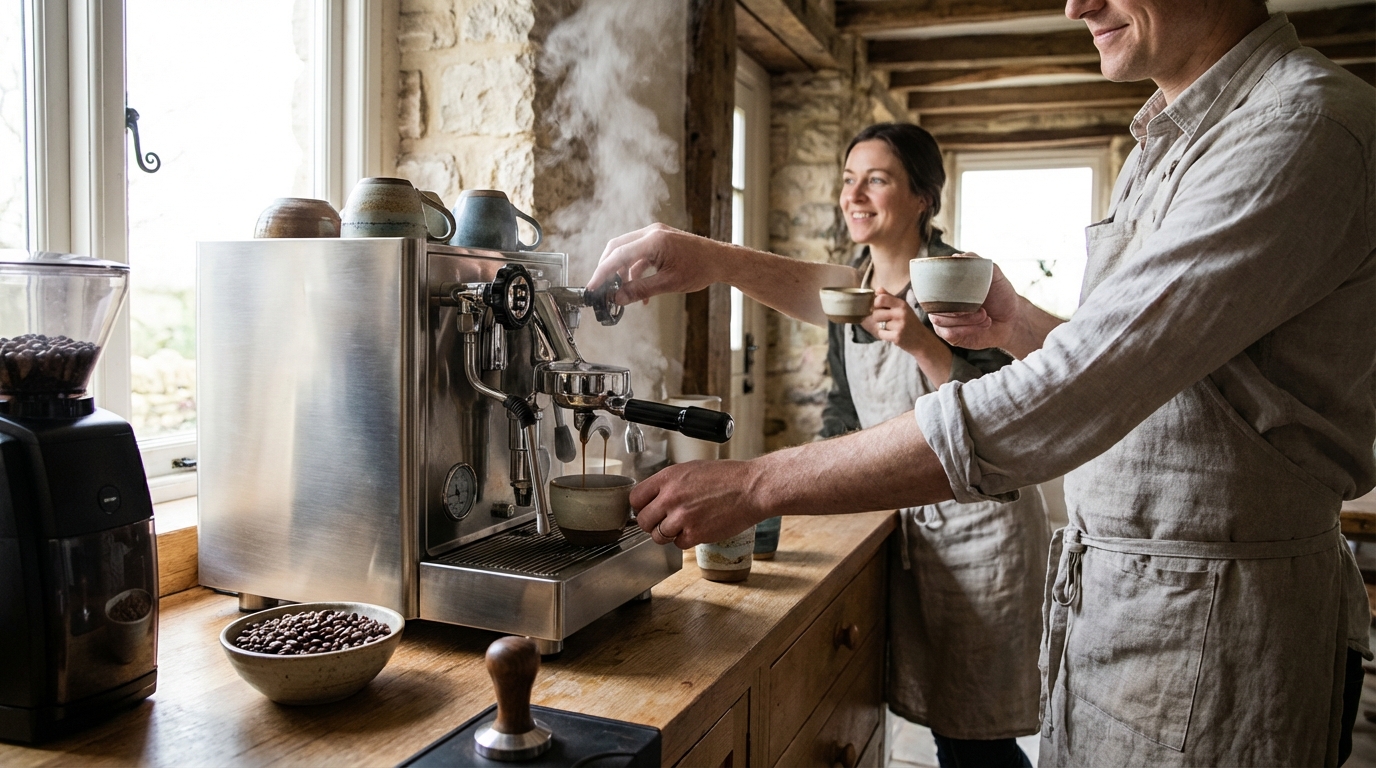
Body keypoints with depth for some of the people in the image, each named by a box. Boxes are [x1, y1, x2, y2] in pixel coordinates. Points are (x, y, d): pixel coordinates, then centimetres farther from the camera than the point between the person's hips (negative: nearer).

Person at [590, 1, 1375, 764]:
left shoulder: (1307, 126, -20)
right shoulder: (1170, 139, 12)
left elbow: (1067, 396, -30)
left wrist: (757, 483, -27)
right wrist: (1018, 326, -3)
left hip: (1212, 619, -8)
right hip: (1101, 591, 8)